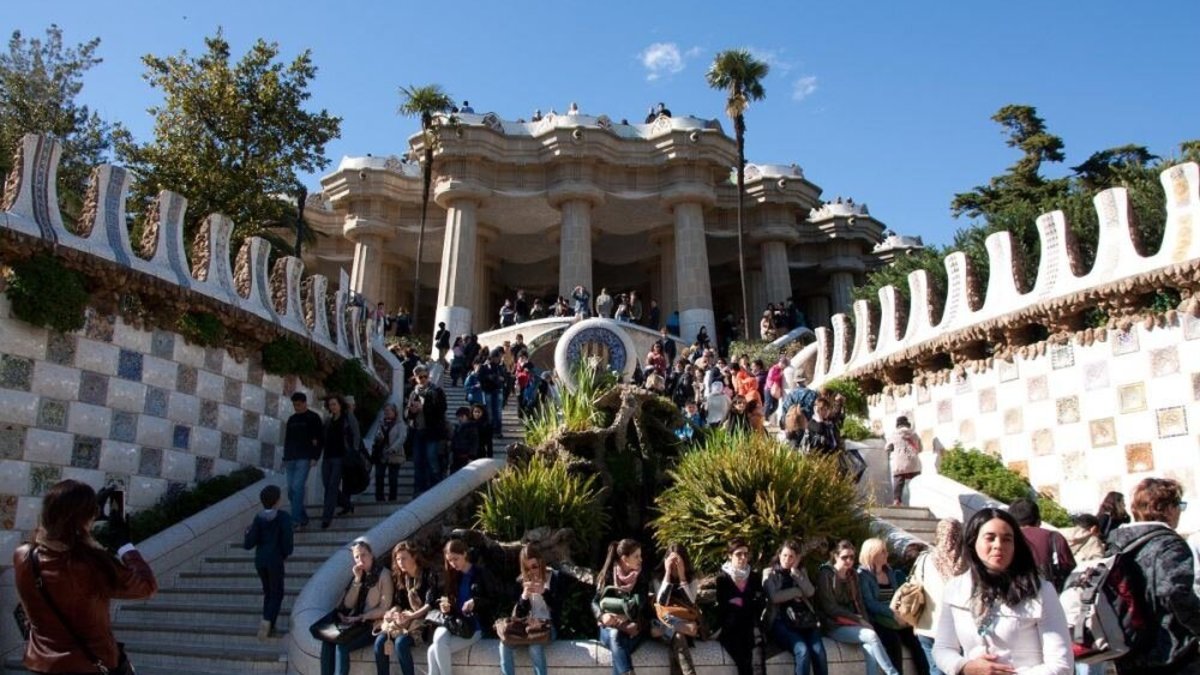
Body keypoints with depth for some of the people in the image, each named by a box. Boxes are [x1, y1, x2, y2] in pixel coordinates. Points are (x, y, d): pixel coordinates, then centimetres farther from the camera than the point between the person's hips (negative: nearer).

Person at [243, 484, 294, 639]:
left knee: (268, 591, 20)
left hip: (260, 560, 4)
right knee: (277, 593, 8)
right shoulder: (283, 517, -12)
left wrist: (247, 532, 13)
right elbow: (287, 539, -16)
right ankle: (267, 621, -14)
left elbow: (248, 544, -6)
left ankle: (269, 626, 25)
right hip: (275, 560, -4)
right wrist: (286, 553, 3)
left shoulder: (258, 519, -3)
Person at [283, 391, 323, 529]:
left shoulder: (313, 418, -1)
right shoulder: (291, 419, 17)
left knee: (298, 487, -15)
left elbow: (319, 439, -6)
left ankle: (296, 519, -13)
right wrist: (285, 458, 16)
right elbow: (287, 439, 22)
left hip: (304, 459, -6)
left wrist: (315, 457, -14)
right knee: (291, 490, 4)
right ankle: (303, 517, 14)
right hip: (290, 459, 6)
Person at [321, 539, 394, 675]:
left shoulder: (383, 575, -7)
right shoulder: (358, 574, 12)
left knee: (342, 645, -26)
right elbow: (348, 605, 2)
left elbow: (384, 609, -11)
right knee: (328, 641, -20)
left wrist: (360, 618, -14)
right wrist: (357, 580, -8)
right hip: (355, 623, 6)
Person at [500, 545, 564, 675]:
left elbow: (558, 609, -10)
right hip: (528, 625, 3)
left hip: (548, 626, -3)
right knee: (505, 643, -26)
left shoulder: (555, 578, -3)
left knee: (535, 647, -35)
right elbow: (519, 615, 3)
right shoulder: (521, 581, 5)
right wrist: (524, 596, -17)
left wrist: (544, 592, -25)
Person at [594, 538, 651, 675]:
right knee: (615, 636, -36)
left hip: (632, 629, 0)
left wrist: (608, 601, -9)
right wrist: (602, 616, -16)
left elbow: (635, 606, -6)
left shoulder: (641, 579, 3)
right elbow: (595, 603, 4)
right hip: (610, 627, 0)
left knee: (618, 638, -34)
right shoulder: (608, 575, 2)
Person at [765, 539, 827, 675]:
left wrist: (795, 572, -5)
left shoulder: (801, 572, 19)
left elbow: (810, 592, 1)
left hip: (805, 620, 4)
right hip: (781, 621, -3)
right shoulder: (770, 573, 8)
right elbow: (774, 597, -9)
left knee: (820, 652, -22)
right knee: (803, 651, -29)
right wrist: (797, 591, -1)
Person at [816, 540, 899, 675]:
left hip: (851, 623, 5)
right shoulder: (825, 574, -7)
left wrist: (865, 621, -7)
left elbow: (859, 603, 13)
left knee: (869, 646, -27)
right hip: (834, 626, -5)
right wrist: (858, 620, -15)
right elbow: (830, 608, -13)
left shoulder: (853, 575, 13)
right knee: (871, 635, -27)